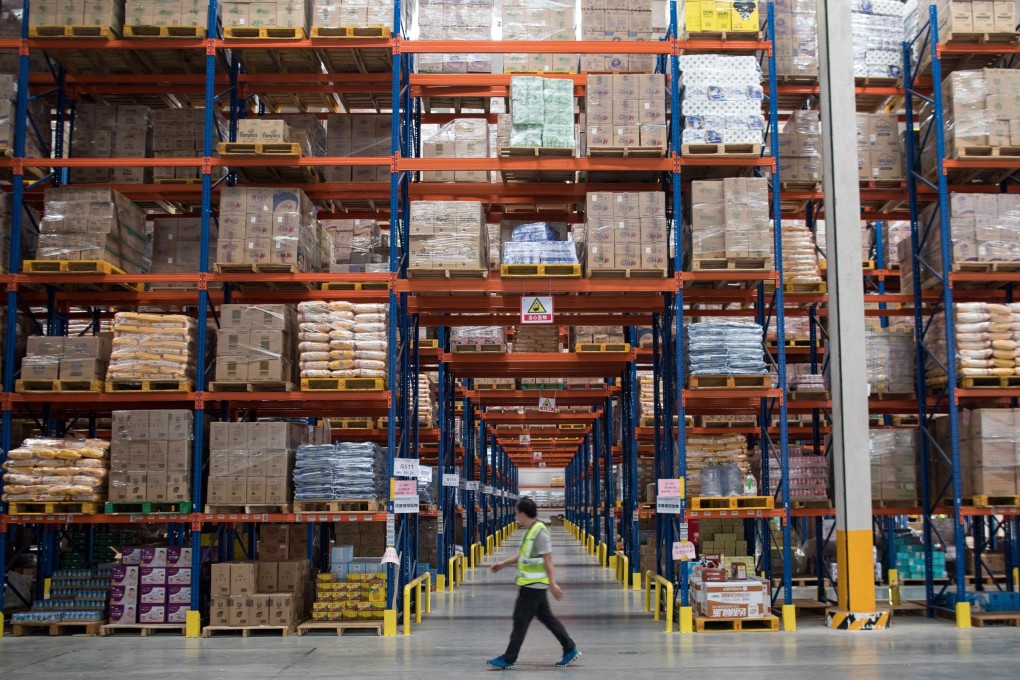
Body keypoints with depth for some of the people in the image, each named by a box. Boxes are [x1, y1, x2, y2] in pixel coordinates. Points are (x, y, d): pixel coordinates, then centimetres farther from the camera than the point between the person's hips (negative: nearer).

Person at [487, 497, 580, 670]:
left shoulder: (540, 532, -19)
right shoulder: (530, 530, 11)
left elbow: (548, 560, -21)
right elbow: (523, 554, 23)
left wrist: (552, 584, -23)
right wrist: (503, 564, 24)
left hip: (533, 585, -10)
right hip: (532, 584, 10)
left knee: (520, 621, -3)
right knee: (546, 617, 15)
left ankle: (508, 659, 4)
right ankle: (570, 649, 22)